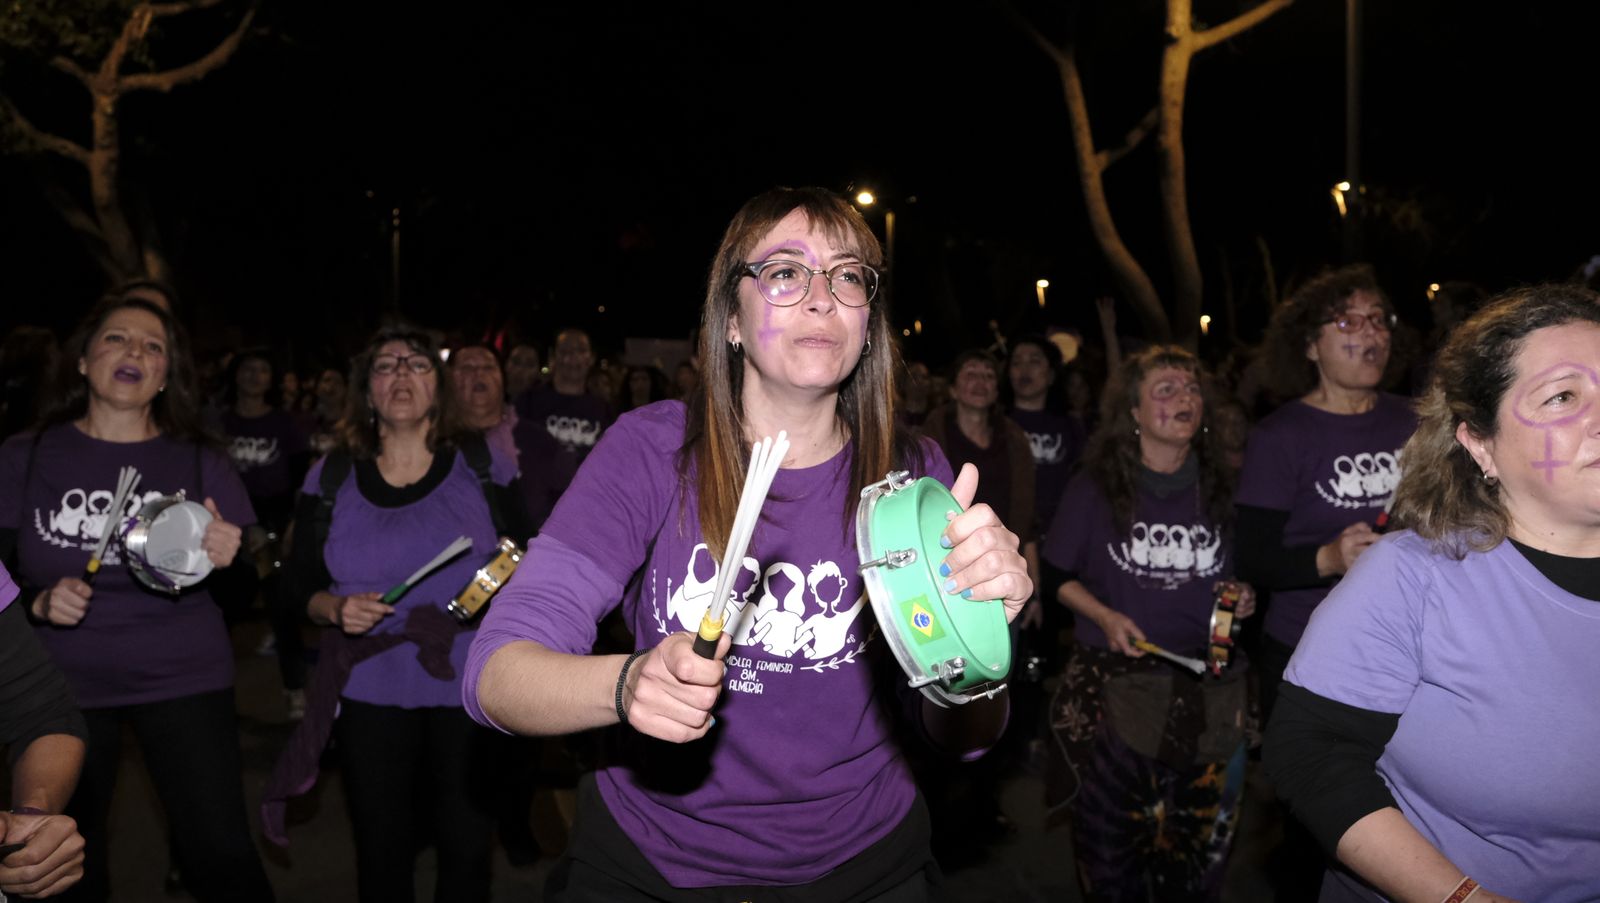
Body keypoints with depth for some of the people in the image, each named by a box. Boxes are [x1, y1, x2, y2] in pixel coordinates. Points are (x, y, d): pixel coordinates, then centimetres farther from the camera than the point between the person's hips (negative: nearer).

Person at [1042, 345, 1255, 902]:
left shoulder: (1220, 490, 5)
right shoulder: (1095, 487, -2)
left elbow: (1238, 577, 17)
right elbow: (1060, 575, 3)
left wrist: (1244, 599, -4)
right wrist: (1104, 617, -12)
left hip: (1207, 692, 2)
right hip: (1115, 686, -2)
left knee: (1198, 845, 7)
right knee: (1111, 837, 7)